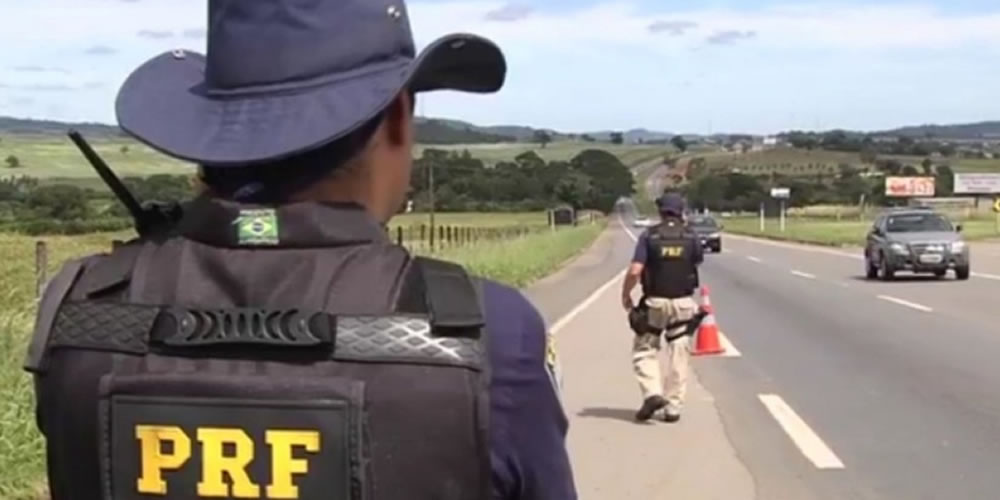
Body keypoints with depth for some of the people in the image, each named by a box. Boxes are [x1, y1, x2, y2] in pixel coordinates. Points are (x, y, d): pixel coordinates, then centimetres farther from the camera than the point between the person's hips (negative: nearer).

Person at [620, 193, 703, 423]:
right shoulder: (690, 238, -1)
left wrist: (625, 295, -1)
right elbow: (698, 260, 18)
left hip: (656, 302, -2)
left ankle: (652, 393, -8)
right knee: (679, 355, 9)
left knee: (645, 350, 11)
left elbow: (635, 271, -15)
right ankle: (673, 406, 10)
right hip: (684, 303, 2)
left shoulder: (649, 236, -8)